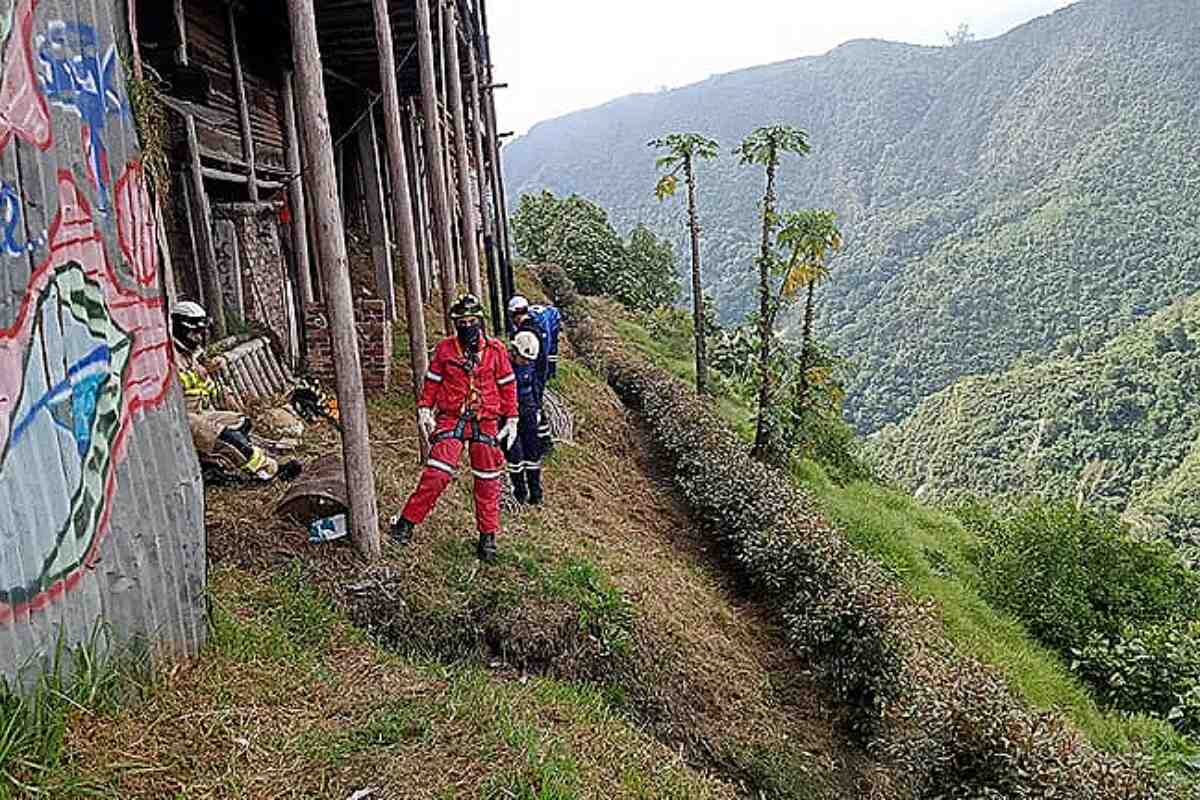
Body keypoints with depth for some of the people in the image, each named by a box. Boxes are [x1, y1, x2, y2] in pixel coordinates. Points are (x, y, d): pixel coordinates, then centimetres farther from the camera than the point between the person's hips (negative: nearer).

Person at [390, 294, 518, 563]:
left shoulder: (496, 350, 2)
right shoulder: (444, 349, 3)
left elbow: (508, 386, 7)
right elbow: (432, 381, 10)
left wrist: (511, 419, 4)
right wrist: (424, 409, -1)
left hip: (486, 422, 1)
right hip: (451, 419, -1)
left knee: (488, 481, 5)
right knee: (436, 473, -13)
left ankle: (488, 536, 17)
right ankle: (407, 521, 0)